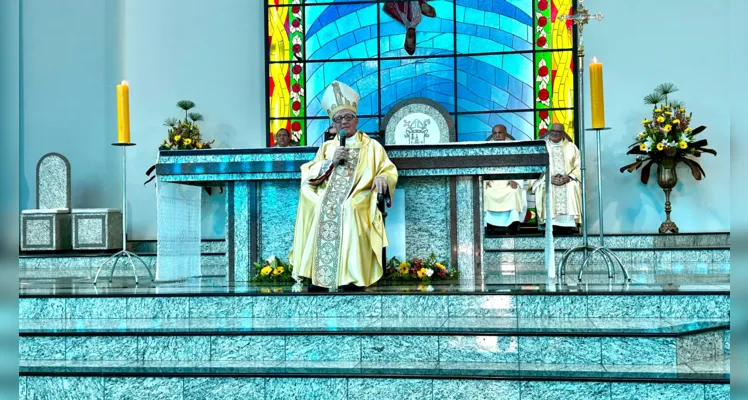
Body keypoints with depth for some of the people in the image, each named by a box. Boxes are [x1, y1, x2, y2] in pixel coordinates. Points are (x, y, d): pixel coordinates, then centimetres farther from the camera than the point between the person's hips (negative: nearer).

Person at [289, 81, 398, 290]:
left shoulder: (371, 146, 14)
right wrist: (331, 161, -1)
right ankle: (317, 276, -24)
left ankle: (351, 276, -30)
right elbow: (308, 175, 13)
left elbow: (389, 171, 4)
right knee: (319, 213, -28)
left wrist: (381, 178, -20)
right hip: (325, 200, 3)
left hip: (356, 201, -3)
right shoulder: (327, 147, 22)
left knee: (347, 211, -34)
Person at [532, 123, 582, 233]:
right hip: (546, 180, 0)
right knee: (544, 188, -32)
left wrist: (569, 177, -12)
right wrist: (550, 178, -14)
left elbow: (579, 167, 6)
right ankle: (549, 223, -35)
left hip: (568, 180, 1)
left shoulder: (571, 147, 14)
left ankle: (571, 223, -32)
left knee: (572, 187, -31)